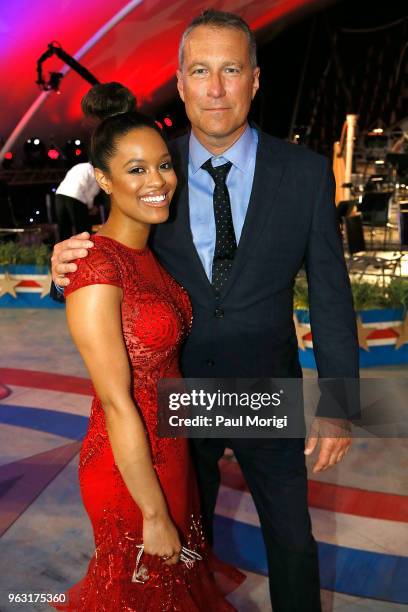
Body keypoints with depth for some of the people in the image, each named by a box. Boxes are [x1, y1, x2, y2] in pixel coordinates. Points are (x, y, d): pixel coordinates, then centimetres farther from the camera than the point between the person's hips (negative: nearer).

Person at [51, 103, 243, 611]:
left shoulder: (148, 253, 0)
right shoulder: (97, 265, -27)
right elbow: (117, 404, -25)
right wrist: (154, 515, -18)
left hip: (168, 449, 7)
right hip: (129, 467, -7)